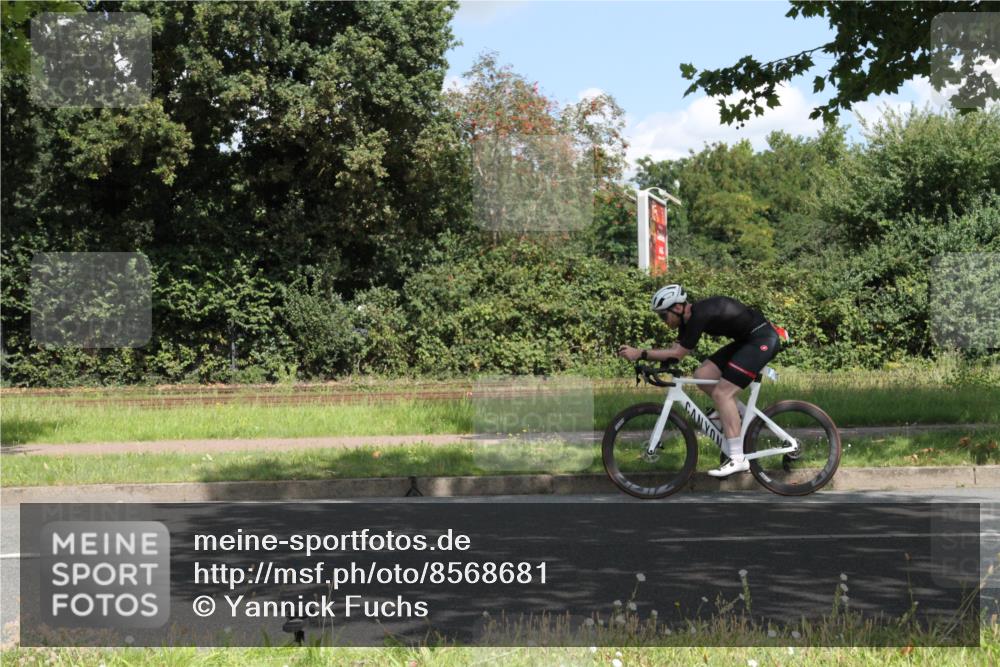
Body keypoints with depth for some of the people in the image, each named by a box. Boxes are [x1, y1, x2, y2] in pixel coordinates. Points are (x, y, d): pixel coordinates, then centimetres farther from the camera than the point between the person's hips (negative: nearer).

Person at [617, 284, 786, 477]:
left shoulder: (700, 315, -24)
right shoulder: (690, 317, 5)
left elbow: (678, 353, -23)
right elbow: (675, 350, 3)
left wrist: (640, 354, -23)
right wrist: (640, 355, -8)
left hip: (763, 339, -9)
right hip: (746, 340, 9)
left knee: (722, 393, -15)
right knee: (702, 375, 0)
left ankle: (737, 459, -17)